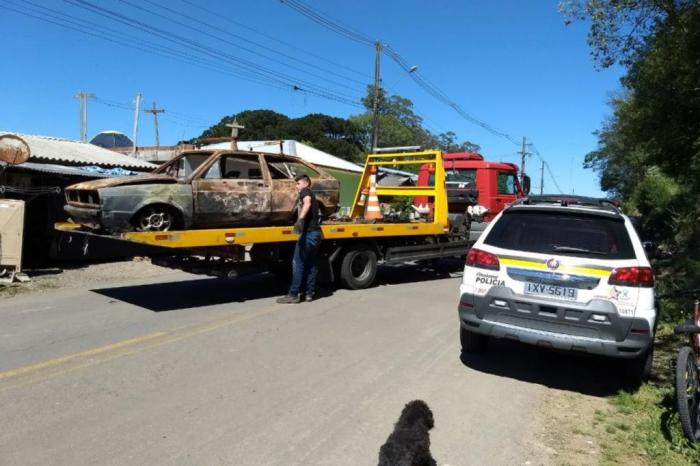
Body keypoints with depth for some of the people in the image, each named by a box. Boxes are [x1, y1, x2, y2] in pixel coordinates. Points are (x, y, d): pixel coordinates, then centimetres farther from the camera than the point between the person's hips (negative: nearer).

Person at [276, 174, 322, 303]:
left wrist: (300, 219, -39)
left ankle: (294, 294, -6)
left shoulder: (305, 191, -1)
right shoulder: (312, 195, 25)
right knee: (311, 264, 11)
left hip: (308, 232, -9)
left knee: (298, 263, -7)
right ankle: (309, 293, 14)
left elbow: (307, 203, -24)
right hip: (316, 232, 9)